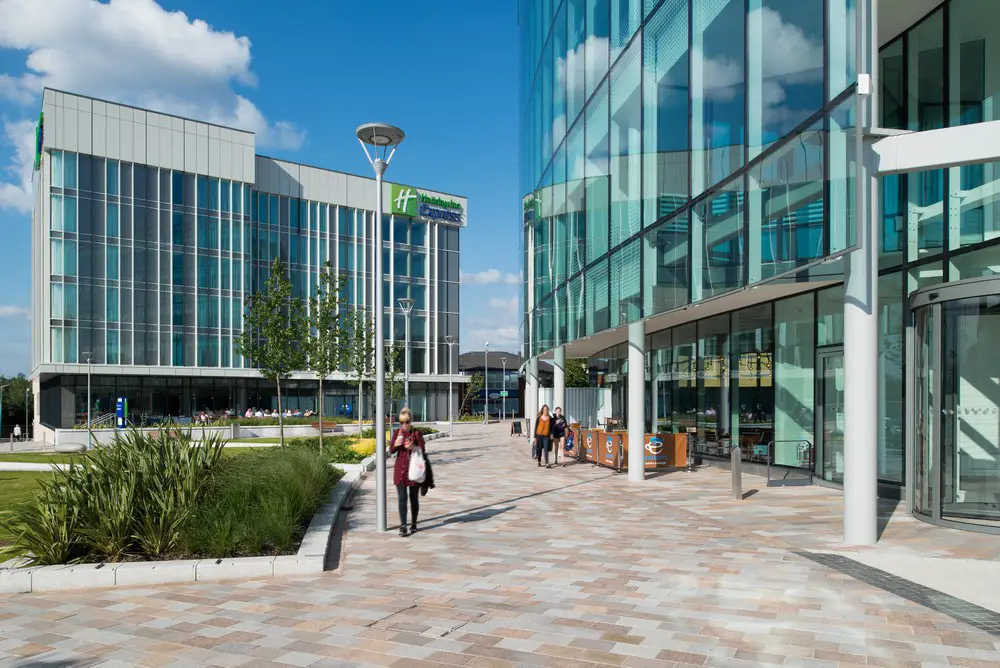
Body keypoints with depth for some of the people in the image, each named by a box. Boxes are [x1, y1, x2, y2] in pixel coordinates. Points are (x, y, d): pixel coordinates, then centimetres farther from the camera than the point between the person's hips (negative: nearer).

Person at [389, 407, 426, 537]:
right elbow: (391, 451, 3)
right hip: (400, 468, 1)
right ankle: (403, 526, -9)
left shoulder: (417, 433, -2)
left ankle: (414, 524, 22)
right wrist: (396, 444, -18)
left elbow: (422, 450, -5)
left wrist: (413, 447, -25)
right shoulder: (397, 433, 5)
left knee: (414, 498, 7)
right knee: (402, 497, -7)